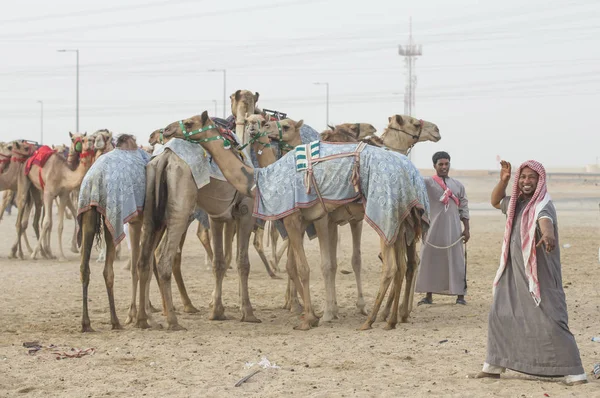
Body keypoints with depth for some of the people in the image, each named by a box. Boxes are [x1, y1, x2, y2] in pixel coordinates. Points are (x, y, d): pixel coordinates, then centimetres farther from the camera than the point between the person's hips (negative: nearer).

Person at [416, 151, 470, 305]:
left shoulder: (458, 185, 11)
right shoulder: (427, 183, 2)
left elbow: (464, 208, 12)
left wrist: (466, 229, 7)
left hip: (453, 229, 1)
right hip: (433, 228, -1)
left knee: (456, 261, 1)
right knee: (429, 261, 3)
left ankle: (460, 295, 8)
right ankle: (428, 296, 13)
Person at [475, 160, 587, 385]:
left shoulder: (543, 204, -16)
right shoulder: (517, 203, 9)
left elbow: (545, 219, -39)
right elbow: (495, 202, 28)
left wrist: (548, 234, -63)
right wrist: (503, 180, 8)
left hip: (539, 273, -8)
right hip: (514, 272, 8)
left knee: (549, 321, -13)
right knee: (499, 315, 14)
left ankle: (574, 373, -9)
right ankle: (494, 366, 29)